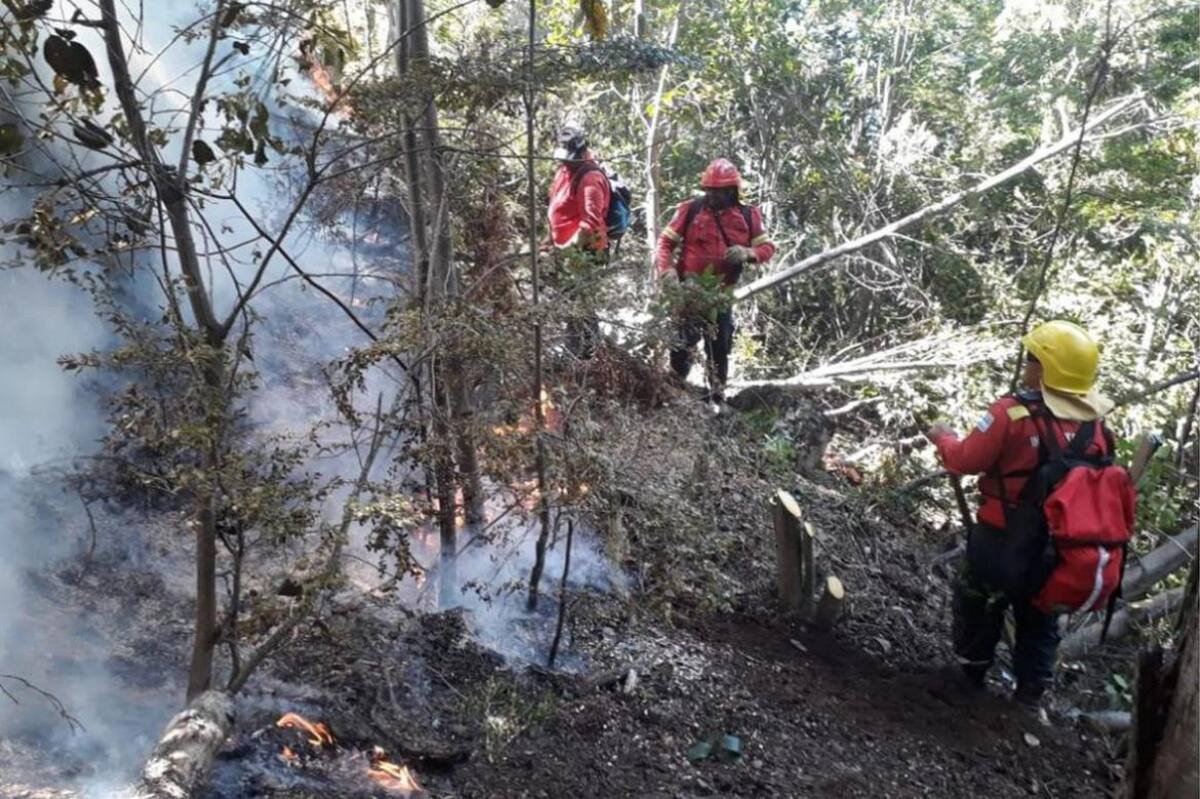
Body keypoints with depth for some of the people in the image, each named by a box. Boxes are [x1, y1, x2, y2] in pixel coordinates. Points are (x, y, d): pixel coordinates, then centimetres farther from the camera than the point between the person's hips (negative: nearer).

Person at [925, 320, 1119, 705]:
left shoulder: (1012, 412, -23)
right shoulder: (1095, 424, -8)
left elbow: (966, 460, -15)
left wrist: (943, 438, 4)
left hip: (1002, 537, -4)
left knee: (977, 599, 20)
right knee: (1039, 615, 22)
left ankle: (971, 668, 35)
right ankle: (1032, 687, 31)